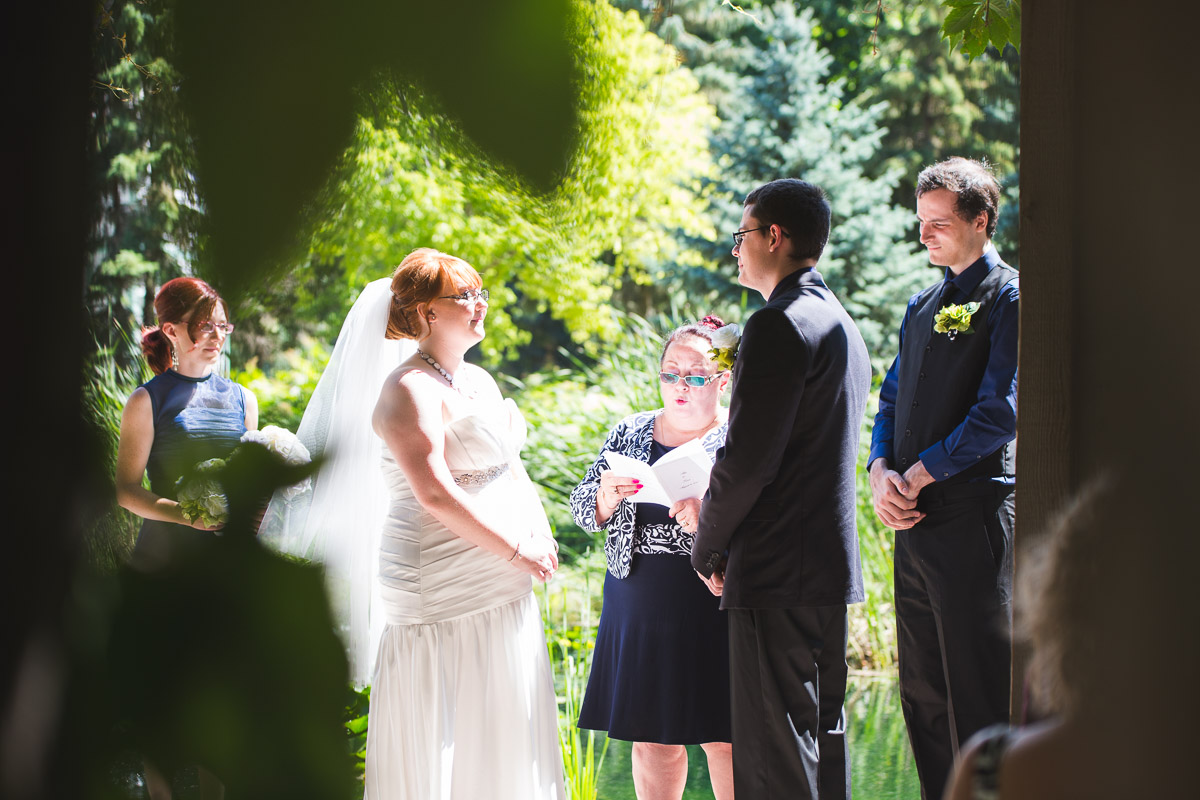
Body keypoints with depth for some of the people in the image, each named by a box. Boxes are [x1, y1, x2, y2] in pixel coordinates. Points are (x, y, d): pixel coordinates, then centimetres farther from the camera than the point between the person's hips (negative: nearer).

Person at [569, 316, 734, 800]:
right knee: (651, 738, 8)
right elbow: (582, 509, 11)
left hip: (711, 611, -4)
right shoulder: (630, 433, 14)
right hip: (638, 613, 4)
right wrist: (607, 496, -11)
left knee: (725, 738, -4)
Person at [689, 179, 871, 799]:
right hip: (831, 563, 10)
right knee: (822, 735, 14)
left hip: (777, 571, -10)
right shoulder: (840, 323, 18)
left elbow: (748, 458, -18)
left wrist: (708, 549, -6)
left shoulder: (779, 324, -14)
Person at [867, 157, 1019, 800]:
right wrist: (881, 471, 0)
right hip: (913, 522, 8)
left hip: (973, 515, -8)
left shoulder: (1008, 300, -6)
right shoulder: (922, 307, 19)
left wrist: (919, 474, -12)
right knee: (922, 697, 10)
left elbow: (1000, 413, -15)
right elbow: (891, 401, 20)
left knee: (978, 697, -7)